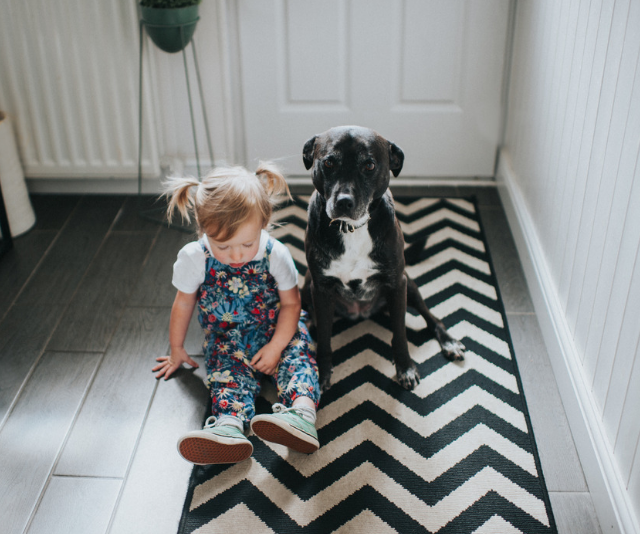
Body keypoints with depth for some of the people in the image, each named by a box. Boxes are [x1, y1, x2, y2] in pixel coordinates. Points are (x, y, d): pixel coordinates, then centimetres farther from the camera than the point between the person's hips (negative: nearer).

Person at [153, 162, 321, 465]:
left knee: (298, 354, -27)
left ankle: (302, 413, -52)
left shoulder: (275, 254, -16)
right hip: (226, 338, 0)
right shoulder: (194, 259, -15)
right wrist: (177, 349, 12)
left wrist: (276, 347, -15)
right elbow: (183, 304, 1)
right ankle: (230, 425, -54)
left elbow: (290, 303, -5)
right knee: (229, 366, -27)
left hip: (277, 331, 0)